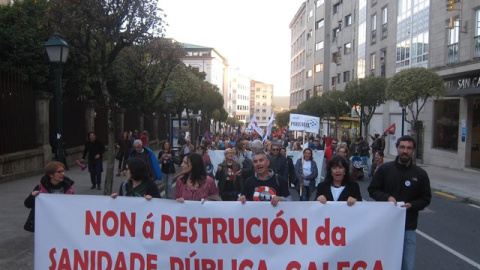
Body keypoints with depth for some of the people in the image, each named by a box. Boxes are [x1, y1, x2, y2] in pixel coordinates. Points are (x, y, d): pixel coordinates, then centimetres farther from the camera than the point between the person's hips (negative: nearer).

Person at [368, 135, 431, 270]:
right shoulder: (384, 169, 0)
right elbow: (372, 190, 5)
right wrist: (387, 197, -13)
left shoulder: (420, 174, 2)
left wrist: (411, 205, -11)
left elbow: (426, 198, 7)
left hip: (408, 227, 0)